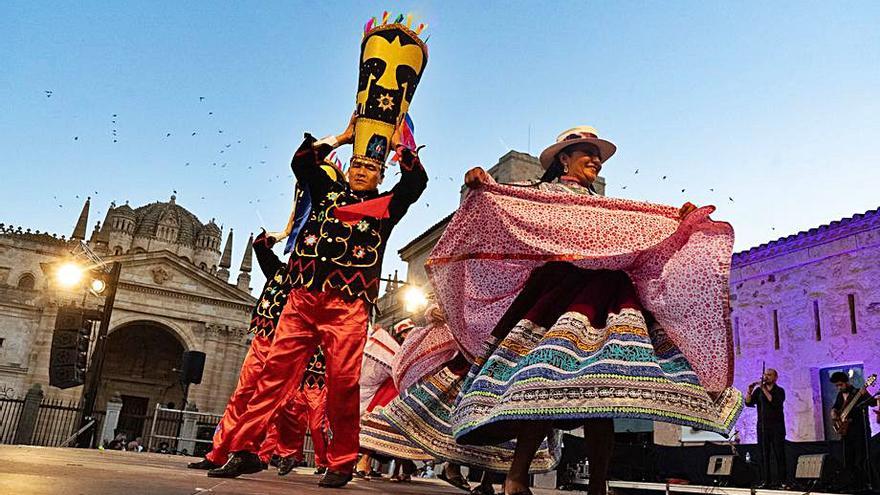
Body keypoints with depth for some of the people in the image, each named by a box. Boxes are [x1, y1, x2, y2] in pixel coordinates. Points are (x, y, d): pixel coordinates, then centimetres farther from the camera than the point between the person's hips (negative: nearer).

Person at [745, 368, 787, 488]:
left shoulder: (779, 391, 2)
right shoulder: (758, 390, 11)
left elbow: (774, 402, -18)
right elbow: (748, 403, 2)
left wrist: (764, 389, -20)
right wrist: (749, 391, -13)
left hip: (777, 427, -3)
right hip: (762, 427, 3)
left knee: (779, 454, -4)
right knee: (764, 454, 2)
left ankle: (781, 480, -1)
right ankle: (766, 481, 3)